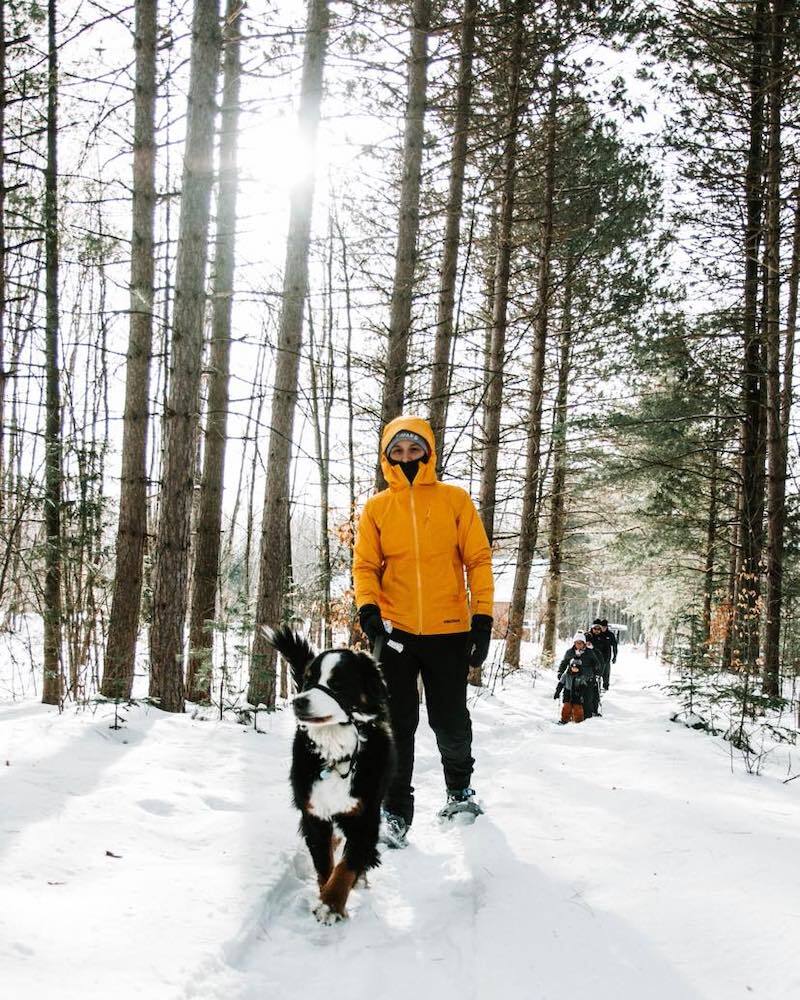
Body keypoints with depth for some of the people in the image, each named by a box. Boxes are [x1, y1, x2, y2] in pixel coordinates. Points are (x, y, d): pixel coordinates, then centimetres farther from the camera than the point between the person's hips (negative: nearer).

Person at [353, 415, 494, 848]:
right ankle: (395, 811, 13)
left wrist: (482, 618, -4)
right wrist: (368, 609, -13)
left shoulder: (455, 499, 3)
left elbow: (478, 559, 2)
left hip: (449, 632, 0)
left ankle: (459, 788, 35)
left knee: (451, 723, 9)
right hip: (395, 632, 1)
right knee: (398, 725, 2)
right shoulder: (376, 508, 6)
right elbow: (365, 566, 5)